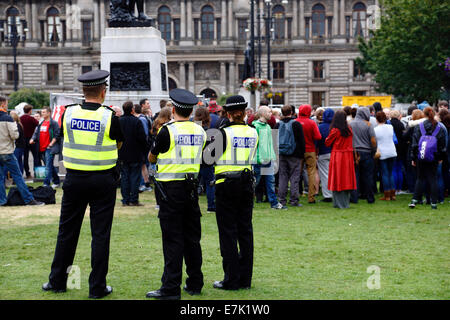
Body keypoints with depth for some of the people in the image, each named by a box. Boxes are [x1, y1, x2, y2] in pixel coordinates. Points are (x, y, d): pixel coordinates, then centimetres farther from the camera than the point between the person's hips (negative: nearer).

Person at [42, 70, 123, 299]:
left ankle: (57, 281, 22)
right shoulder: (109, 117, -12)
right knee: (100, 234, 4)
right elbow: (121, 139, 4)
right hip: (103, 181, -3)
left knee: (67, 231, 14)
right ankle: (97, 287, 7)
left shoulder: (68, 113, -4)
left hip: (74, 179, 3)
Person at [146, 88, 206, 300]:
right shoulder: (200, 131, 6)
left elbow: (151, 158, 2)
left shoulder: (168, 130, -11)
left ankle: (171, 288, -3)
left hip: (171, 188, -5)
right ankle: (195, 284, 19)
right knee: (192, 237, 13)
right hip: (192, 187, 6)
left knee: (172, 239, -4)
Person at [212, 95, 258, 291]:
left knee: (228, 232, 0)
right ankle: (245, 278, 13)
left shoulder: (224, 133, -10)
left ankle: (231, 280, 1)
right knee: (245, 230, 9)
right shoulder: (253, 133, 3)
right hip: (247, 183, 5)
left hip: (227, 185, -4)